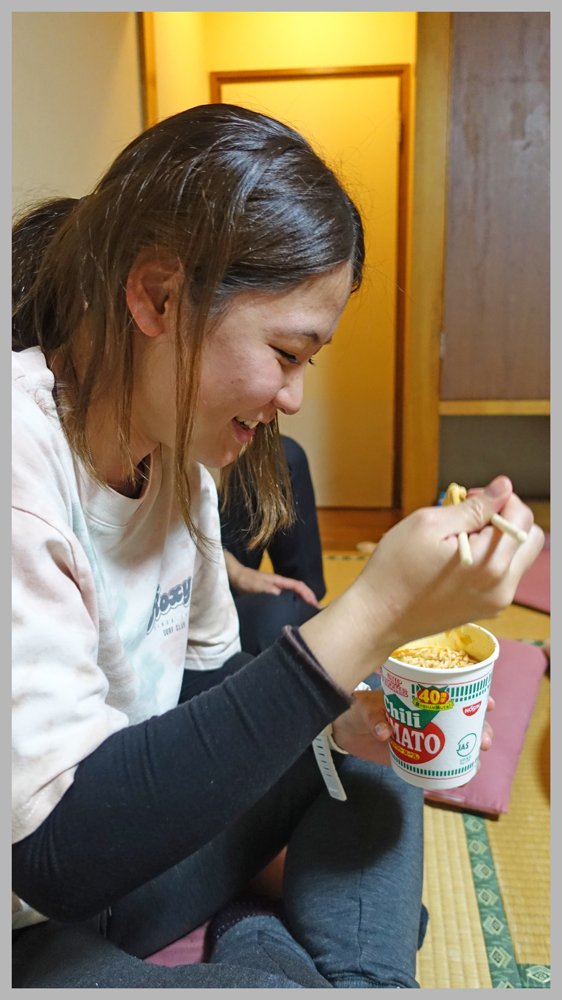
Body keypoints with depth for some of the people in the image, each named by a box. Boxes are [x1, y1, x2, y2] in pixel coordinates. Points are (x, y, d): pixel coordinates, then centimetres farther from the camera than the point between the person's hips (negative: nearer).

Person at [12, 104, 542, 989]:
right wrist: (371, 617, -34)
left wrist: (335, 710, -11)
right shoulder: (27, 454, -30)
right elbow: (59, 849, -32)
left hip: (124, 856, 7)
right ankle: (264, 953, 2)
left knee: (367, 759, 7)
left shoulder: (174, 446, -3)